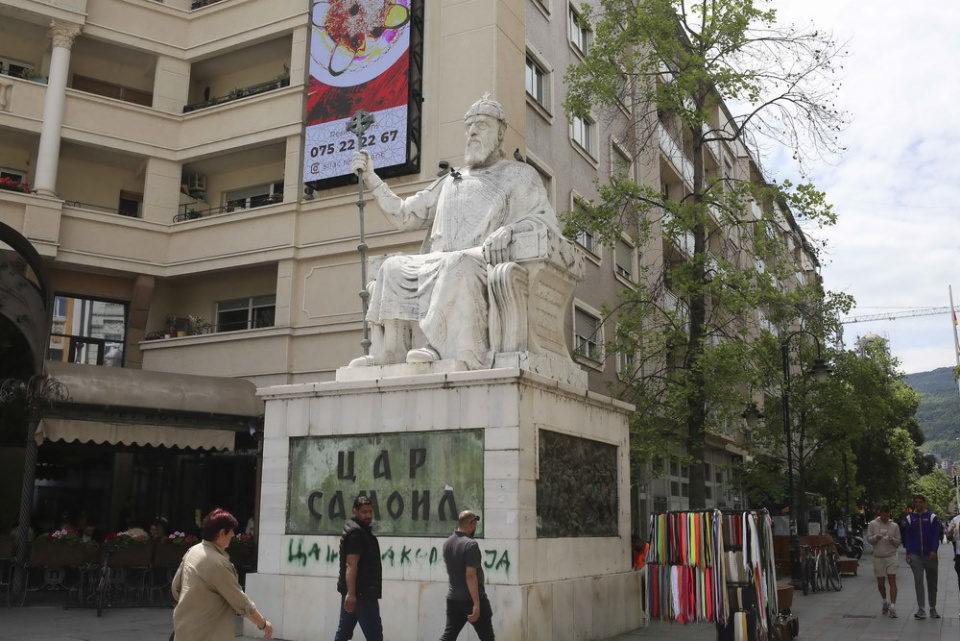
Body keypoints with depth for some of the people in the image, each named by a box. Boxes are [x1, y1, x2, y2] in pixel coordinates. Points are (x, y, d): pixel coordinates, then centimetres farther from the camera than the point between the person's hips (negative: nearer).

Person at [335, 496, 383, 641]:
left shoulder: (361, 530, 17)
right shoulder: (356, 533, -14)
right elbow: (351, 564, -24)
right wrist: (351, 593, -30)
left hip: (354, 591, 10)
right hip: (361, 593, -10)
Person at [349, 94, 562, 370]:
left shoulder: (519, 174, 14)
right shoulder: (450, 181, 30)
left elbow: (548, 223, -1)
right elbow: (404, 214, 27)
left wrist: (509, 229, -21)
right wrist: (371, 179, 19)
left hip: (489, 263, -6)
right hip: (438, 265, 6)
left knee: (458, 264, -37)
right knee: (394, 267, -16)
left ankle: (447, 351, -43)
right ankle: (388, 355, -23)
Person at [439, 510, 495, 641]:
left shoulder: (447, 543, 7)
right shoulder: (470, 544, -18)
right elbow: (470, 575, -24)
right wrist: (476, 603, -23)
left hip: (453, 598, 7)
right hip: (471, 599, -7)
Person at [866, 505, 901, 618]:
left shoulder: (894, 525, 4)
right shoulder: (873, 524, 3)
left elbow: (898, 543, 6)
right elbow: (868, 538, 2)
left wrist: (892, 539, -15)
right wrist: (876, 538, -18)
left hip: (891, 557, -1)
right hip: (878, 557, 1)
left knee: (892, 581, -10)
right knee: (880, 583, 8)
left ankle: (893, 607, -10)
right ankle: (885, 602, 32)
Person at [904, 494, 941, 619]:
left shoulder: (932, 517, 2)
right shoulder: (910, 518, 8)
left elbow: (936, 535, -2)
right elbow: (908, 537, 9)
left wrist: (934, 551, -15)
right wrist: (908, 554, 1)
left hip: (930, 555, 0)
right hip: (915, 556, 1)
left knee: (932, 583, 9)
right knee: (918, 582, -9)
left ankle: (933, 609, 22)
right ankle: (921, 610, -10)